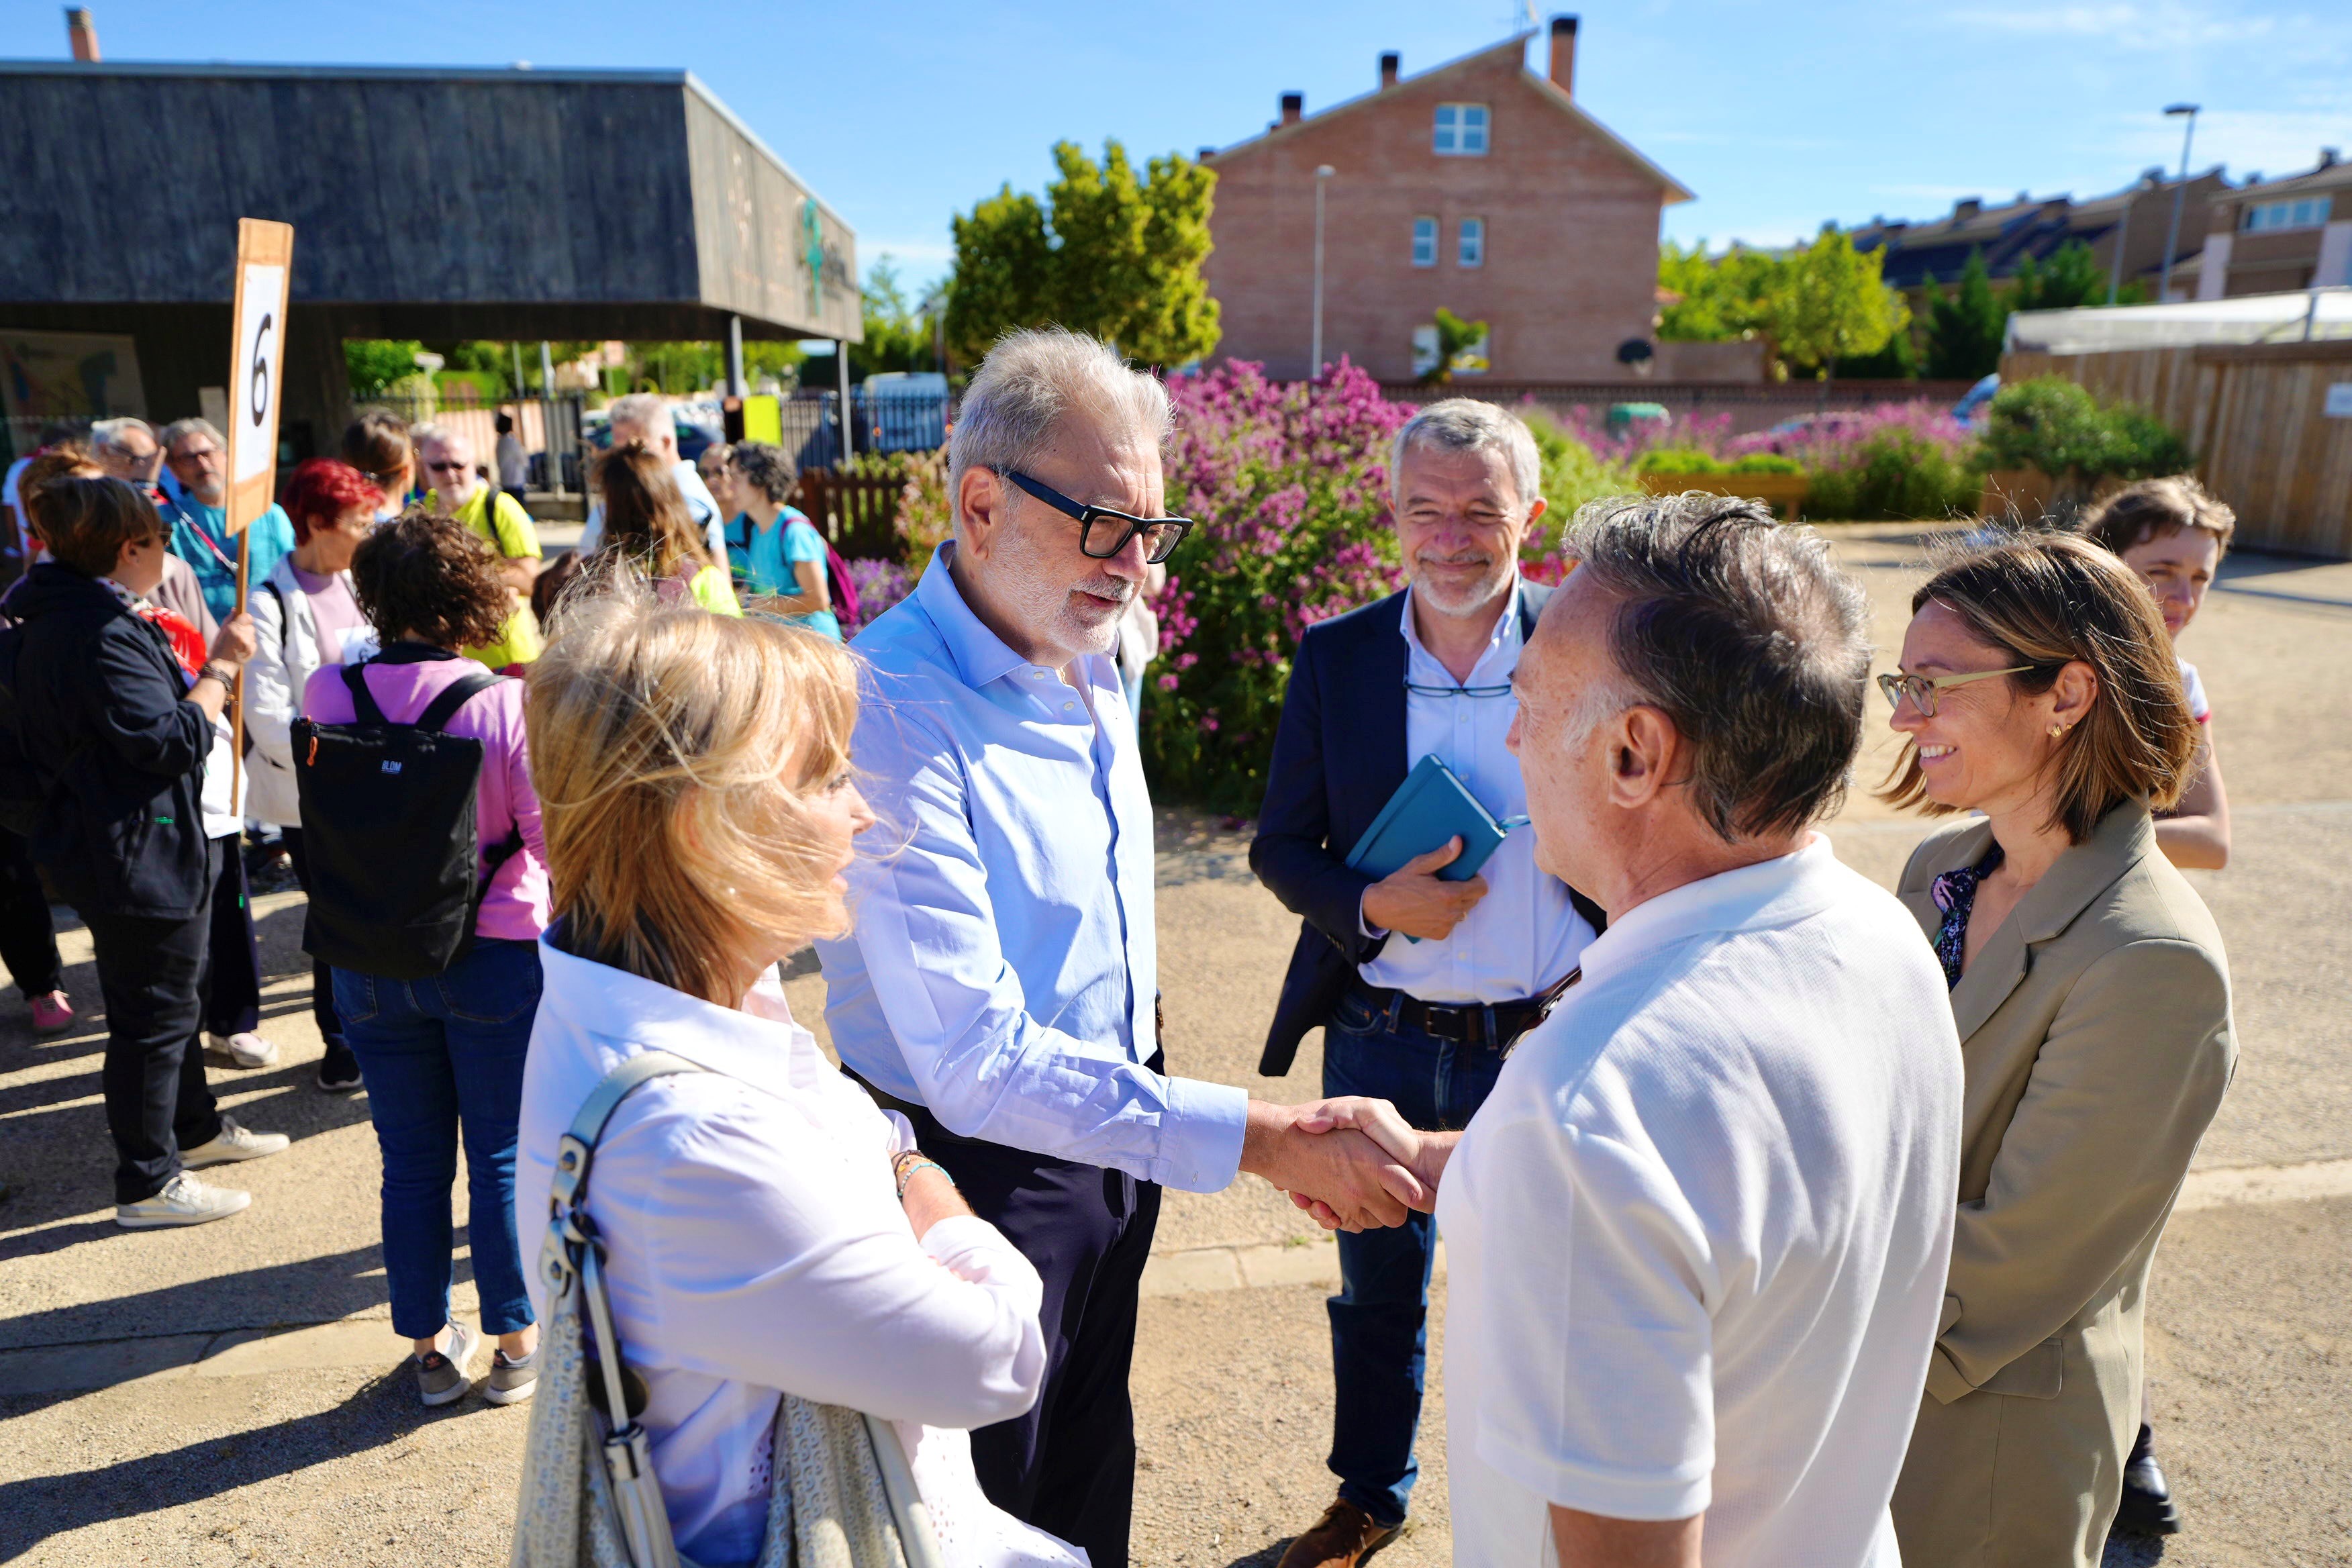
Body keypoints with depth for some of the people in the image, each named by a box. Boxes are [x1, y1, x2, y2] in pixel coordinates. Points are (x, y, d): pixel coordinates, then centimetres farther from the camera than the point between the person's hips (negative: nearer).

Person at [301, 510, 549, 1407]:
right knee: (501, 1158, 12)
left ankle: (430, 1348, 31)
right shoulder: (506, 703, -19)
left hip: (373, 961, 3)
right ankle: (514, 1343, 26)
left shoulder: (328, 695, -8)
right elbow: (552, 835, -15)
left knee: (412, 1162, 17)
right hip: (495, 956, -3)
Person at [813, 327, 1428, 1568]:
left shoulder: (1092, 662, 1)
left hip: (1112, 1148, 7)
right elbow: (977, 1059, -33)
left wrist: (1139, 1078, 16)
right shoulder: (893, 710, -28)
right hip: (980, 1172, -7)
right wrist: (1263, 1139, -35)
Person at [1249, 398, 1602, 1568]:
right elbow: (1280, 846, 0)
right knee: (1376, 1286, 20)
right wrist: (1372, 906, -19)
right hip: (1381, 1041, 2)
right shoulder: (1334, 659, -4)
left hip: (1545, 1043, -1)